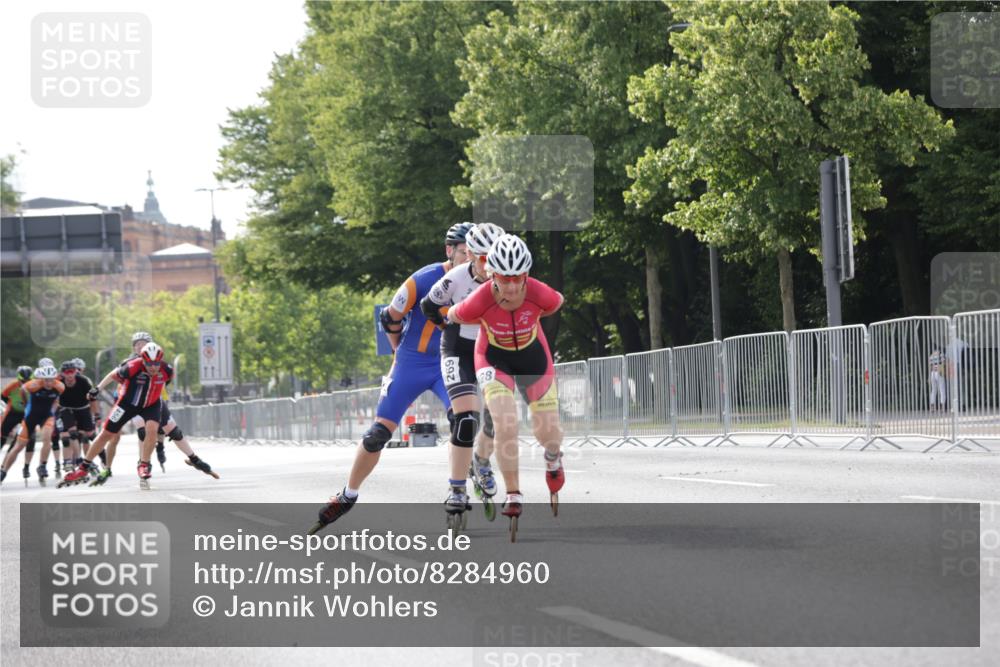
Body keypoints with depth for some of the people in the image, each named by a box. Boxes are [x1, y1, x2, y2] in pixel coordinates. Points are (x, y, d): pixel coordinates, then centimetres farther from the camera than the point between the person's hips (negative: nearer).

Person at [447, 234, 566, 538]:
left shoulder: (539, 294, -32)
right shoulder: (479, 301, -35)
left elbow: (557, 303, -7)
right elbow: (452, 316, -13)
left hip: (534, 356, 1)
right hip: (494, 358, -1)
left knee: (548, 432, 4)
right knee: (505, 423, -21)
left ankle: (553, 458, 42)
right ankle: (513, 495, -5)